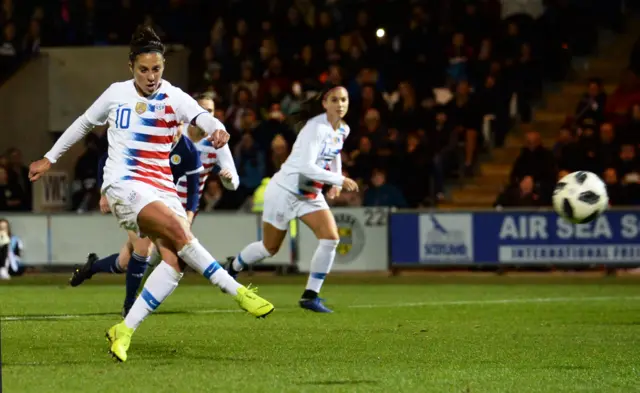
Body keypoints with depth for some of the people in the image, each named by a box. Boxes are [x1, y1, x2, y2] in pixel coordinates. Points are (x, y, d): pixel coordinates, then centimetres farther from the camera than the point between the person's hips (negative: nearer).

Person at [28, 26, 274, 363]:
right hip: (124, 185, -3)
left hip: (162, 188, 3)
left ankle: (124, 331, -11)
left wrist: (217, 128, -45)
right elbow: (84, 123, 21)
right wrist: (51, 158, 27)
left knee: (176, 259, -17)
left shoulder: (174, 98, 1)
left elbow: (200, 116, -21)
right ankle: (239, 293, -25)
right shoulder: (116, 94, 4)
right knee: (178, 231, -28)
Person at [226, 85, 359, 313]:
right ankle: (233, 267, 39)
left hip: (311, 193, 7)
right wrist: (340, 180, -34)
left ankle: (310, 296, -6)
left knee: (331, 238, -14)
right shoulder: (316, 128, -26)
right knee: (270, 248, 8)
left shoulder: (343, 130, 0)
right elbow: (307, 166, -35)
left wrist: (336, 183, 10)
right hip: (285, 190, -7)